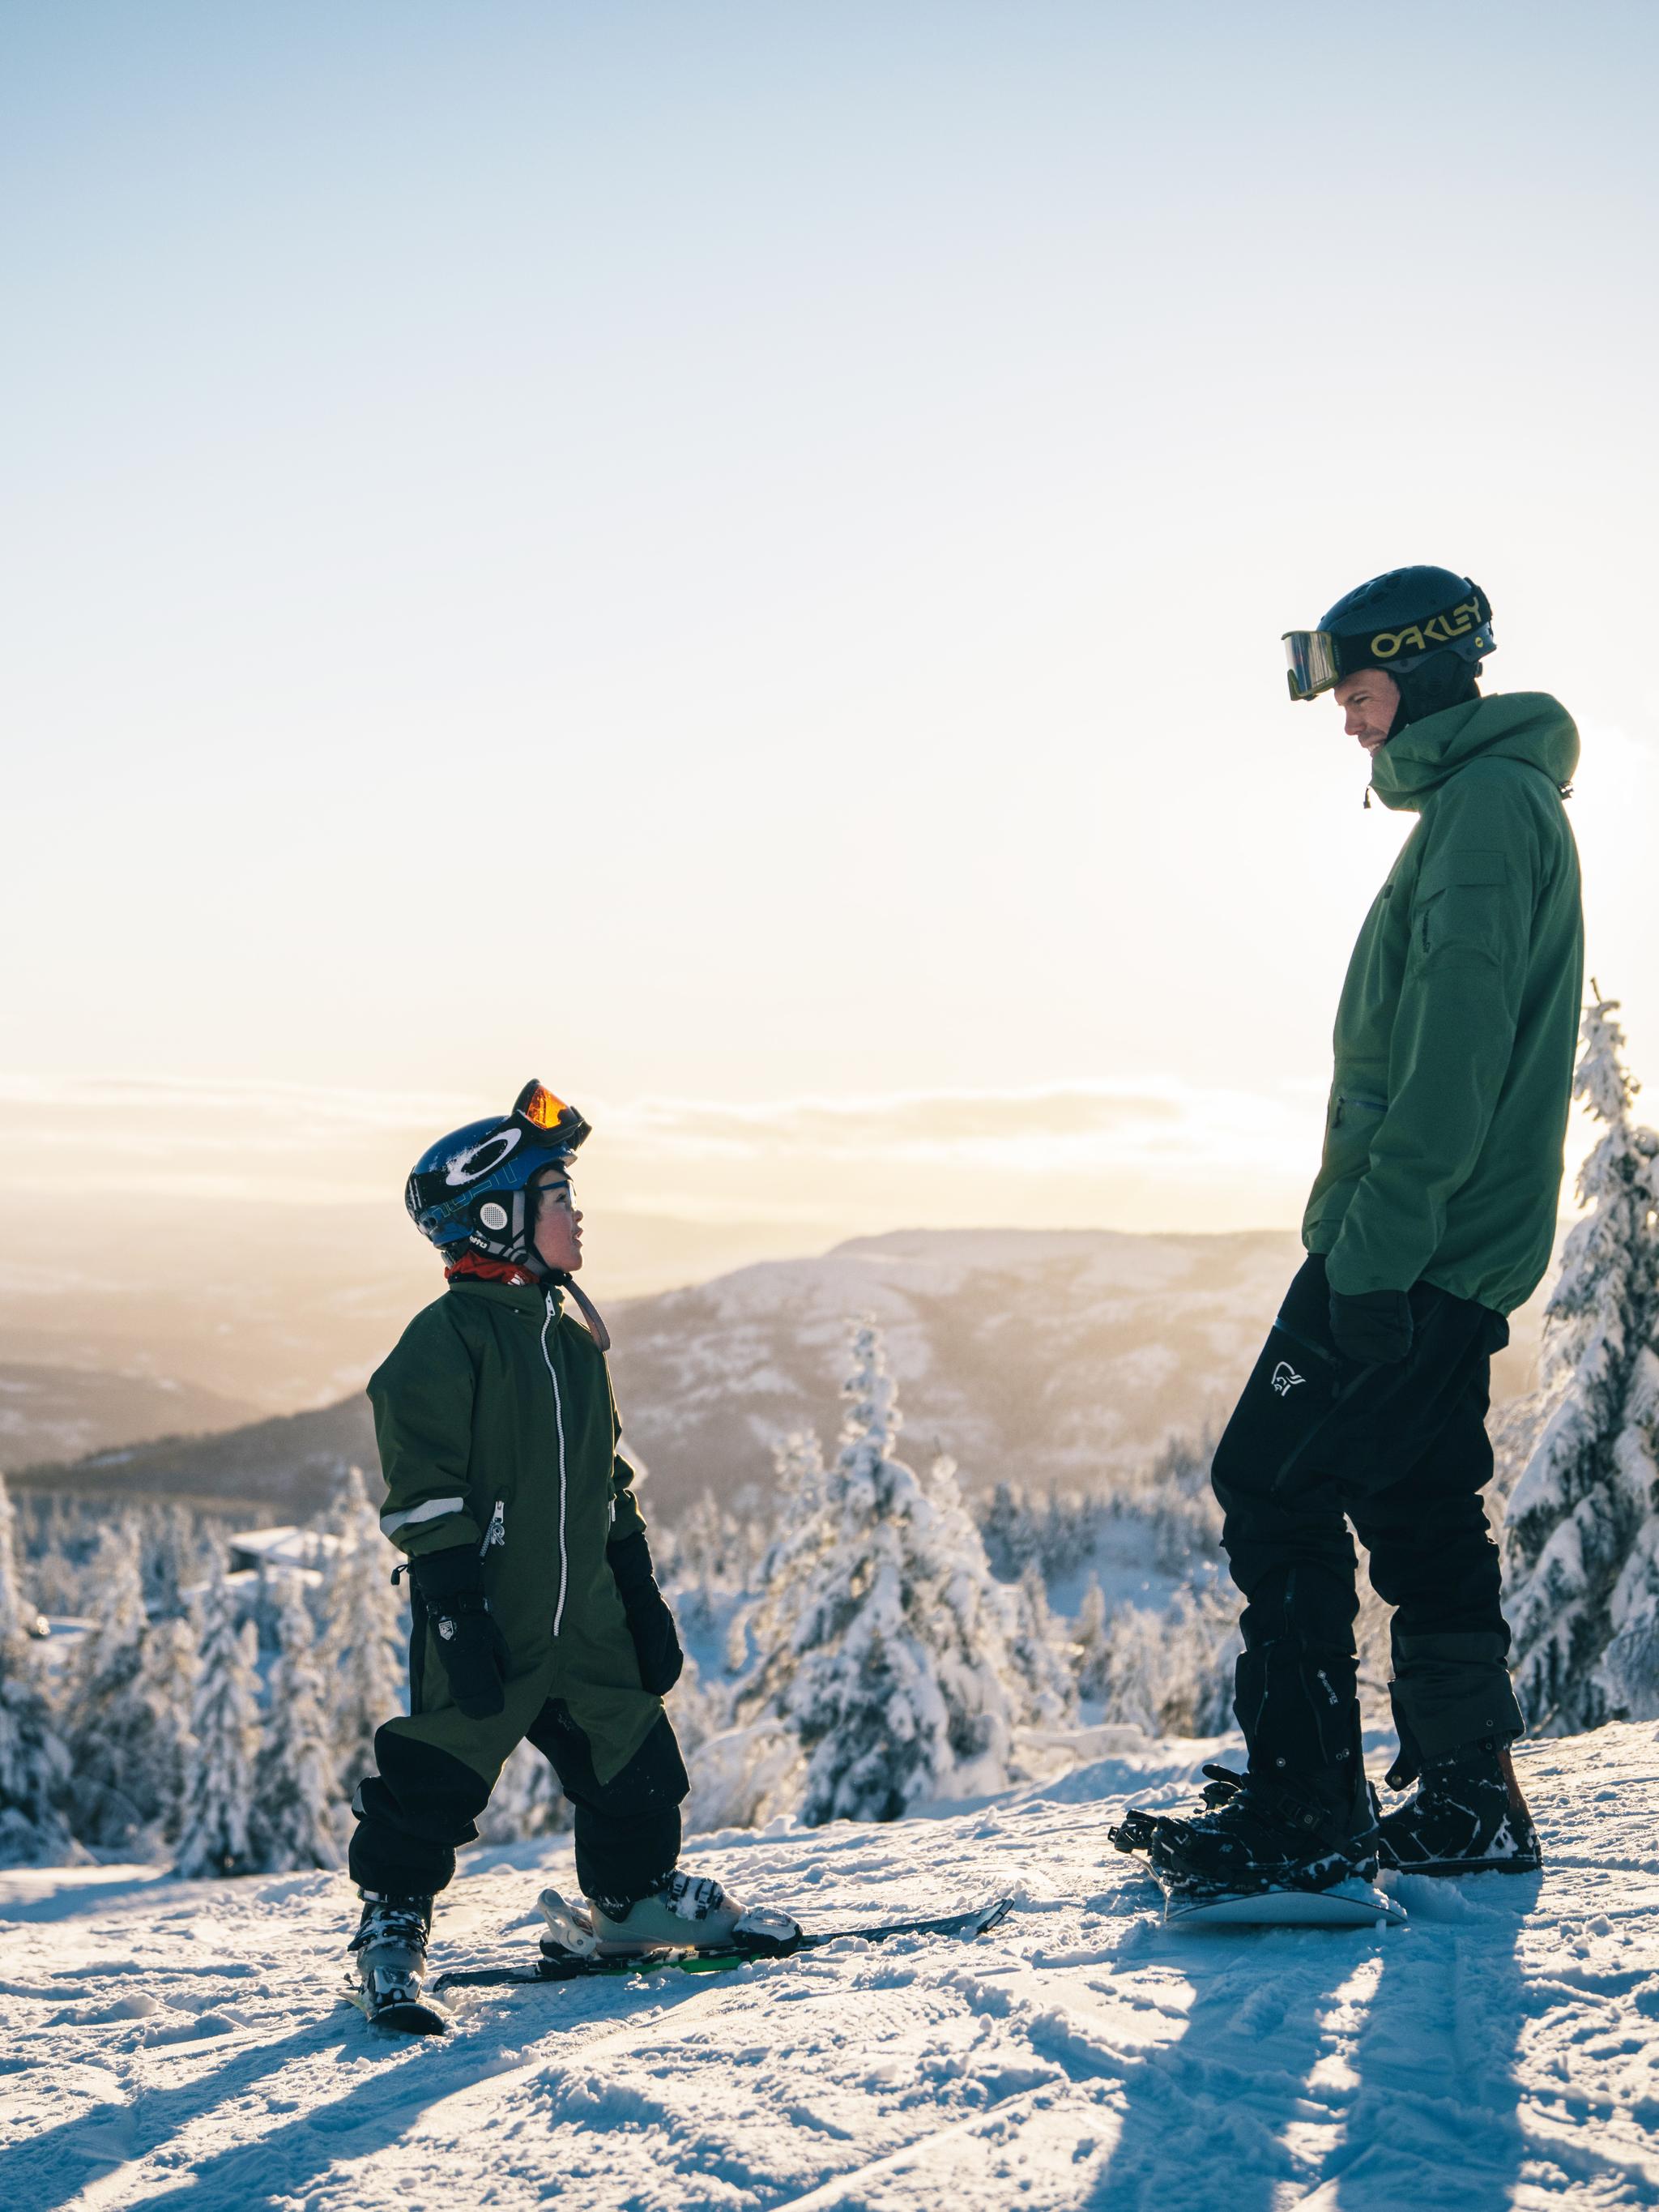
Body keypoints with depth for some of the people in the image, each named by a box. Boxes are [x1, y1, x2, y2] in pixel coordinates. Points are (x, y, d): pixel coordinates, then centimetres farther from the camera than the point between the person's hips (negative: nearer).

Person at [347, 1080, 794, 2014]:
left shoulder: (573, 1338, 13)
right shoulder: (445, 1341, -12)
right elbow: (427, 1497, -14)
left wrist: (642, 1594, 17)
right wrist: (456, 1614, -18)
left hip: (586, 1619, 7)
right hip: (489, 1624, -7)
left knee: (632, 1756, 13)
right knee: (437, 1778, 0)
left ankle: (635, 1895, 33)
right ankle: (393, 1919, 19)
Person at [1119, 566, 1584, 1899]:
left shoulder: (1487, 803, -12)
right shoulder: (1492, 801, 21)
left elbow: (1456, 1049, -22)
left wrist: (1378, 1238, -25)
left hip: (1412, 1247, -10)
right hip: (1453, 1249, 10)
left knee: (1276, 1488, -8)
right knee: (1421, 1516, 13)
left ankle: (1302, 1815, -5)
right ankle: (1465, 1807, 20)